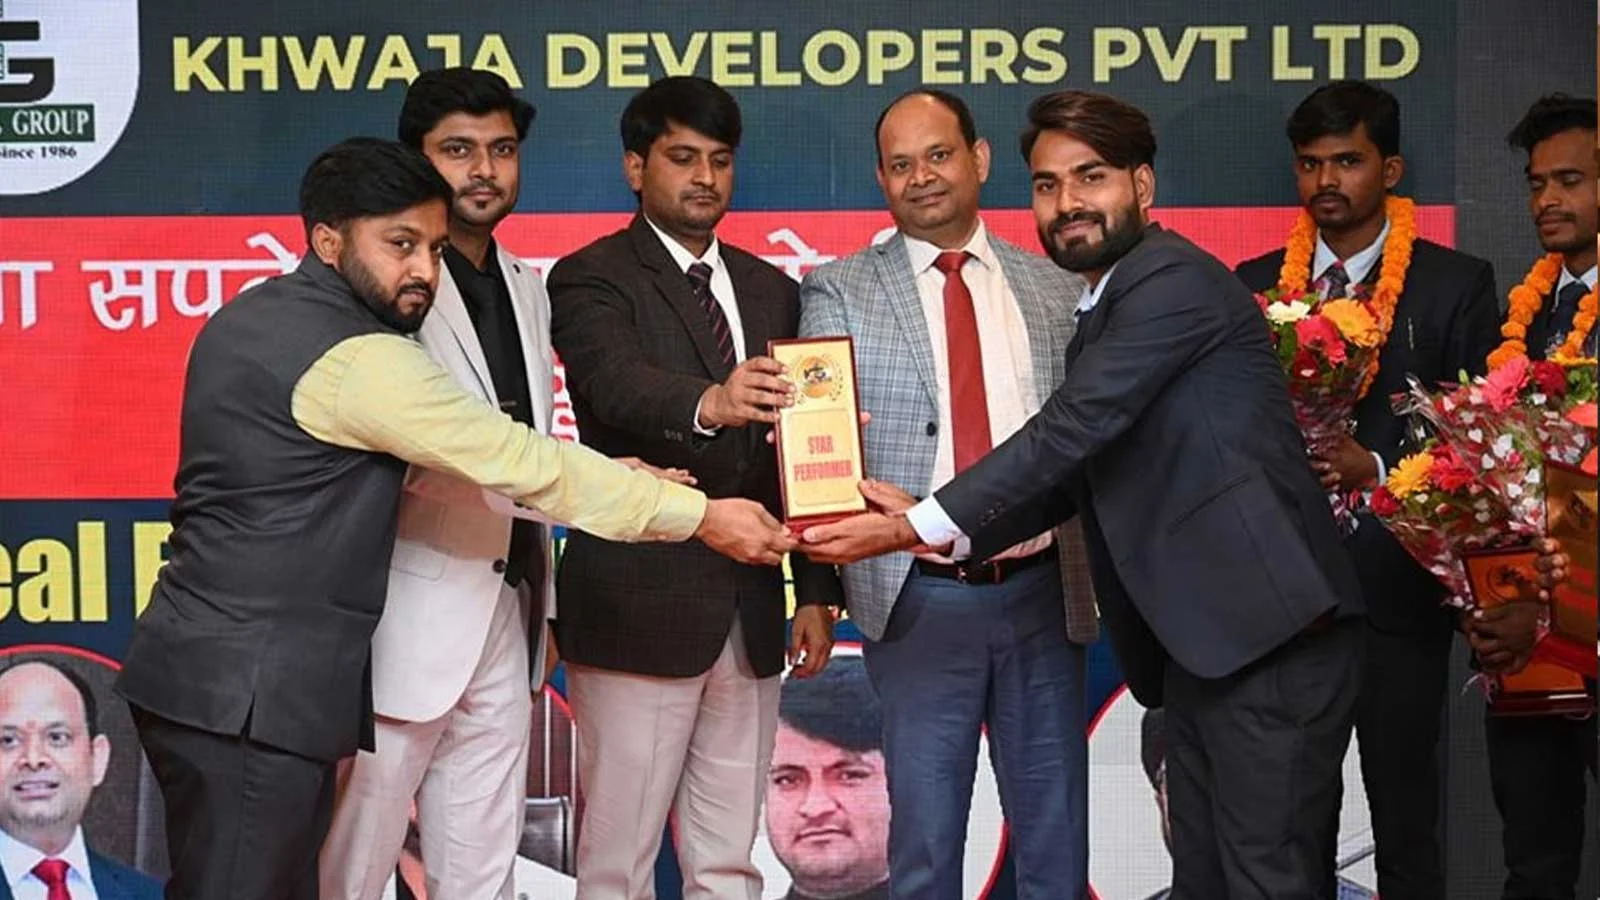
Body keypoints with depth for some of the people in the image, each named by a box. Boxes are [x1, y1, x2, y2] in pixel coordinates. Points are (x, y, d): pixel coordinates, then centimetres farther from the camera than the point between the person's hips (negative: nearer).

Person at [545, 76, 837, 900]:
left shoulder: (771, 291, 15)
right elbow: (617, 385, -24)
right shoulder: (592, 278, -3)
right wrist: (708, 403, -44)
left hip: (750, 613, 6)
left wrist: (813, 590, 10)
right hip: (638, 610, -6)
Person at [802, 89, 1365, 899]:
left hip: (1270, 632, -10)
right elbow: (1074, 478, 16)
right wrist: (939, 523, 2)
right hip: (1203, 643, 10)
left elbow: (1071, 432, -18)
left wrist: (920, 527, -14)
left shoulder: (1176, 281, -11)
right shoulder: (1105, 315, 19)